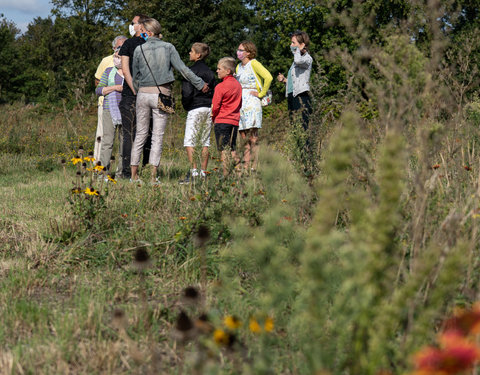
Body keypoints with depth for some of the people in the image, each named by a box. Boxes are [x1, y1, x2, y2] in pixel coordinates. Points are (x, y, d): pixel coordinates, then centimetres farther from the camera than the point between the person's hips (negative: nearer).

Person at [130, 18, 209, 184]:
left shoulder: (139, 49, 1)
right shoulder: (168, 47, 0)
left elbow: (135, 77, 9)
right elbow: (182, 69, -3)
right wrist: (200, 84, 5)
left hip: (143, 93, 1)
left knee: (140, 133, 9)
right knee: (158, 136, 1)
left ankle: (134, 173, 10)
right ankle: (153, 174, -3)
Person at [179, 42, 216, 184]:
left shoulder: (191, 71, -8)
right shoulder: (210, 72, 14)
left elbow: (187, 92, -13)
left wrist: (186, 106, 2)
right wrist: (211, 105, 17)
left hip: (195, 108, -7)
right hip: (209, 108, 7)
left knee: (189, 141, -7)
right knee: (205, 141, 9)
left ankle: (193, 172, -17)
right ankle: (203, 173, 8)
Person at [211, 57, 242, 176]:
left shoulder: (220, 87, -11)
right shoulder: (238, 85, 8)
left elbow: (215, 106, -10)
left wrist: (213, 118, 6)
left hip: (222, 121, -6)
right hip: (235, 121, 6)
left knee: (224, 150, -5)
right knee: (232, 149, 11)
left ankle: (226, 174, -8)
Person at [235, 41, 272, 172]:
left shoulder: (253, 63, -5)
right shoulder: (239, 67, 18)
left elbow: (268, 77, -18)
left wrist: (261, 93, -12)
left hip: (252, 102, -8)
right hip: (240, 103, 8)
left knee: (252, 137, -9)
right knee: (244, 136, 5)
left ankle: (255, 166, -9)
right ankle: (246, 166, 6)